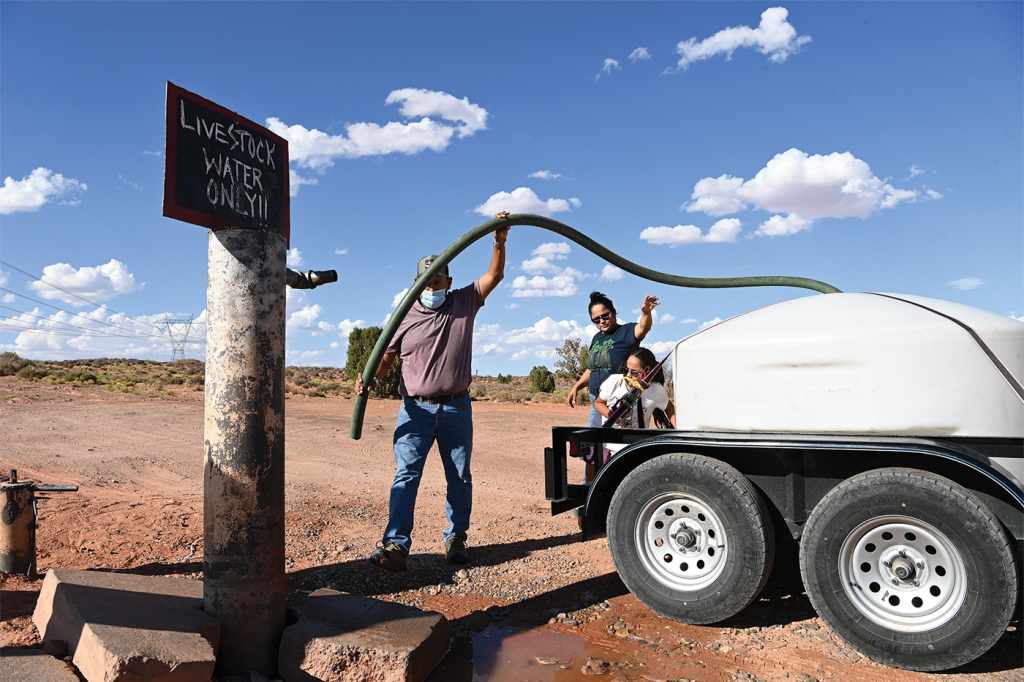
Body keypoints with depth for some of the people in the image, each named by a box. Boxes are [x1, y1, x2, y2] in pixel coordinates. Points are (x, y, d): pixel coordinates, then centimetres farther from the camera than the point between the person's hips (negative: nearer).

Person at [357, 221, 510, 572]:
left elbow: (494, 276, 1)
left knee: (460, 478, 9)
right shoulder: (406, 316, 2)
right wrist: (369, 377, -16)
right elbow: (386, 357, 3)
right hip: (416, 409, -1)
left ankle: (455, 539, 22)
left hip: (457, 409, 2)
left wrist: (499, 242, -12)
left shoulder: (464, 303, 6)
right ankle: (395, 544, -12)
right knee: (406, 474, -10)